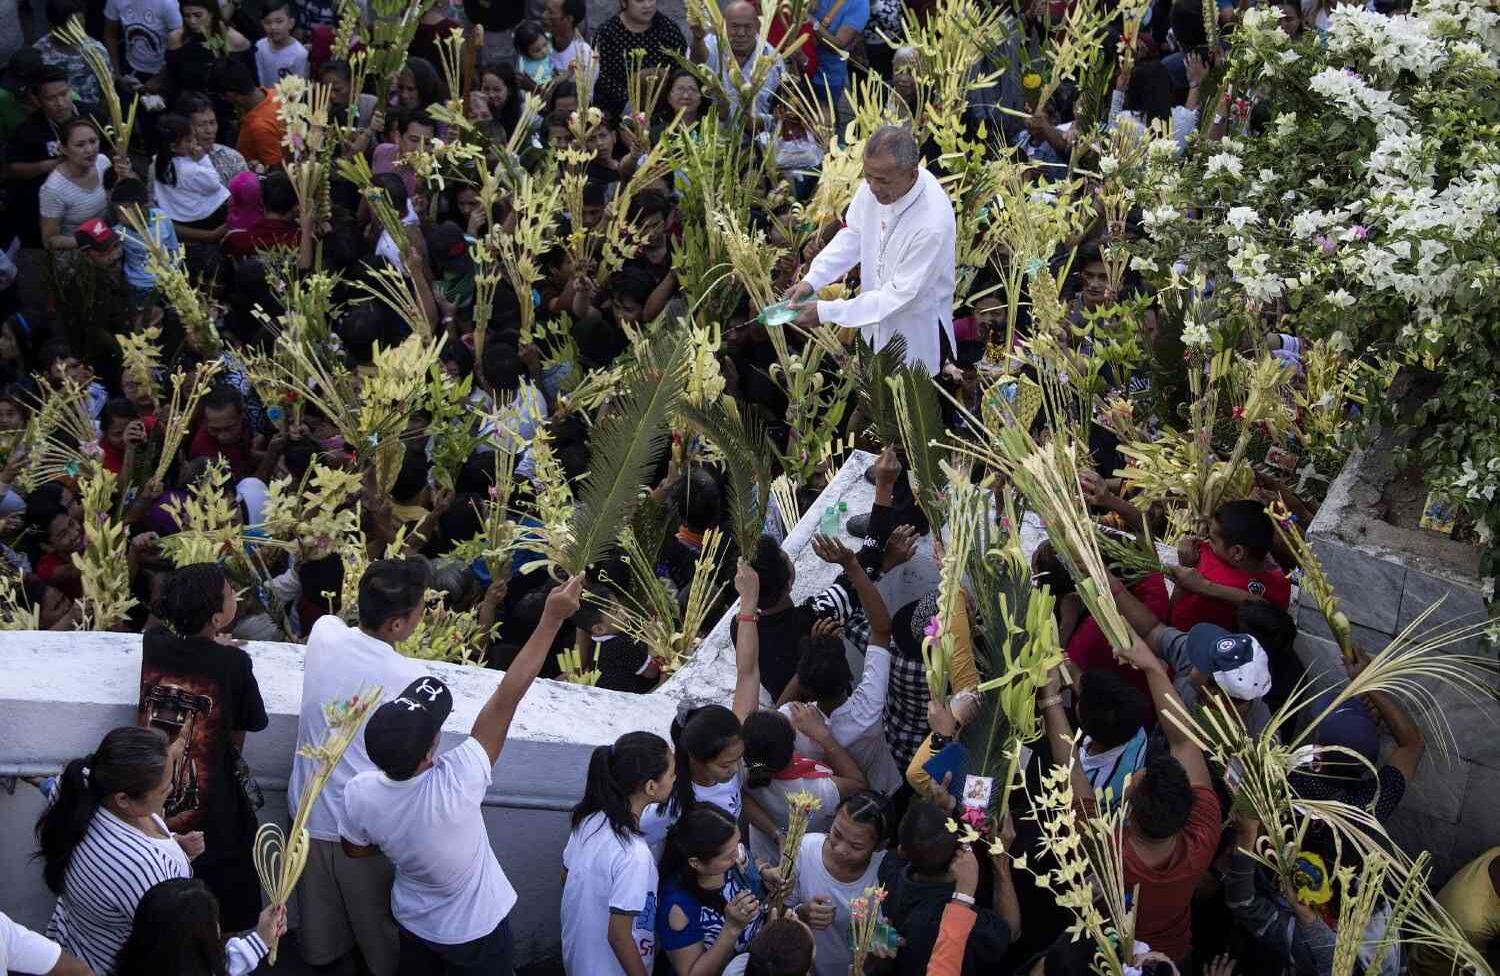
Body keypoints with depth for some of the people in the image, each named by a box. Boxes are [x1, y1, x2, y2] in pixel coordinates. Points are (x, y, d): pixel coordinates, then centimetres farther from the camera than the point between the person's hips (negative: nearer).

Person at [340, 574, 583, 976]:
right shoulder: (454, 786, -42)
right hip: (474, 931, -3)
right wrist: (553, 618, -40)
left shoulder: (359, 794, -29)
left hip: (412, 921, 3)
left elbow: (356, 849, -6)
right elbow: (506, 698, -42)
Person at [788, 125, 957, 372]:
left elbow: (901, 295, -28)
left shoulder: (932, 223, -36)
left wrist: (826, 312, -26)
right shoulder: (879, 178, -17)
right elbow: (853, 234, 0)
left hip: (916, 331, -6)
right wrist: (812, 279, -12)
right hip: (877, 316, 6)